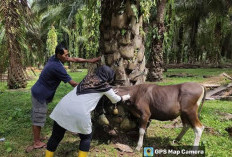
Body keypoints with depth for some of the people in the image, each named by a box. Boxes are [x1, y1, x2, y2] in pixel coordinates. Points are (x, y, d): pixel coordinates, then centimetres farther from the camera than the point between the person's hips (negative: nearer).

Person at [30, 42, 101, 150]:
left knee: (36, 118, 18)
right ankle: (37, 143, 20)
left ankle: (36, 140, 32)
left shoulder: (54, 58, -2)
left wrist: (89, 60, 1)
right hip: (40, 94, -9)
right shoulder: (57, 67, -27)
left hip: (37, 92, 9)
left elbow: (74, 59, 6)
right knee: (38, 119, 5)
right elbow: (74, 84, -22)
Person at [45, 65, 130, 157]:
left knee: (56, 137, 19)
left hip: (63, 108, 5)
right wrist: (126, 97, 49)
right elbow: (115, 100, 29)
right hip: (80, 113, -4)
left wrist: (111, 92, 53)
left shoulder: (88, 77, 23)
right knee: (86, 138, 22)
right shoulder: (105, 86, 11)